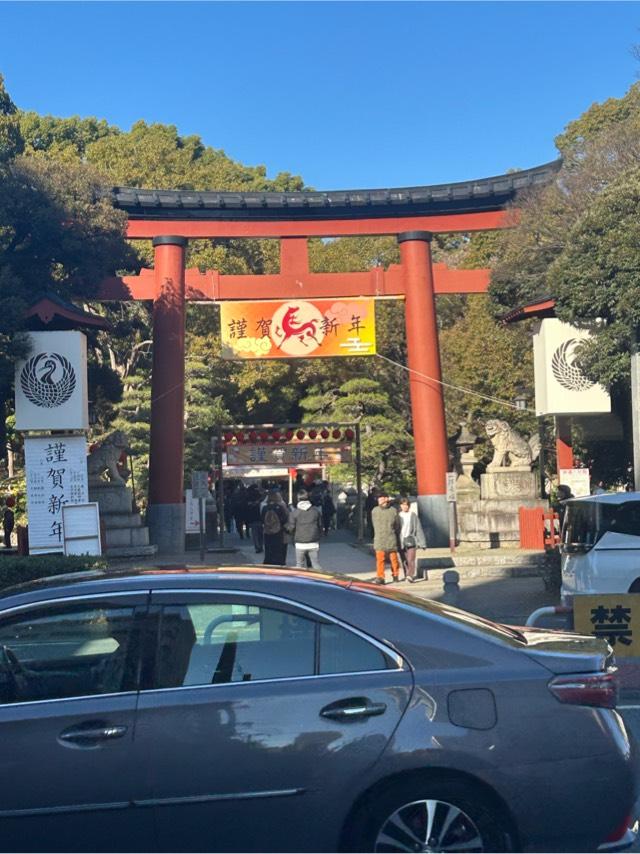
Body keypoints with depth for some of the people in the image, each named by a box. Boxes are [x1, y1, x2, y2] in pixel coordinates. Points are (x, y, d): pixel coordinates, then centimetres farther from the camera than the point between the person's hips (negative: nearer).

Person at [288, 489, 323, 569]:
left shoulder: (293, 513, -6)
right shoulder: (316, 511, 1)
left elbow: (292, 528, -2)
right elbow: (320, 526, 7)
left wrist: (294, 540, 15)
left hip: (300, 544, -1)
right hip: (314, 544, 1)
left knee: (300, 566, 8)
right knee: (316, 565, 6)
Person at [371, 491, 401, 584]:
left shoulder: (393, 511, 1)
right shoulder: (375, 511, 5)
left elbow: (397, 525, 10)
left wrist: (396, 536, 13)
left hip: (391, 539, -1)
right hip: (379, 539, 1)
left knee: (393, 558, 5)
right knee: (380, 559, -4)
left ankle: (395, 575, 22)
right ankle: (380, 577, -1)